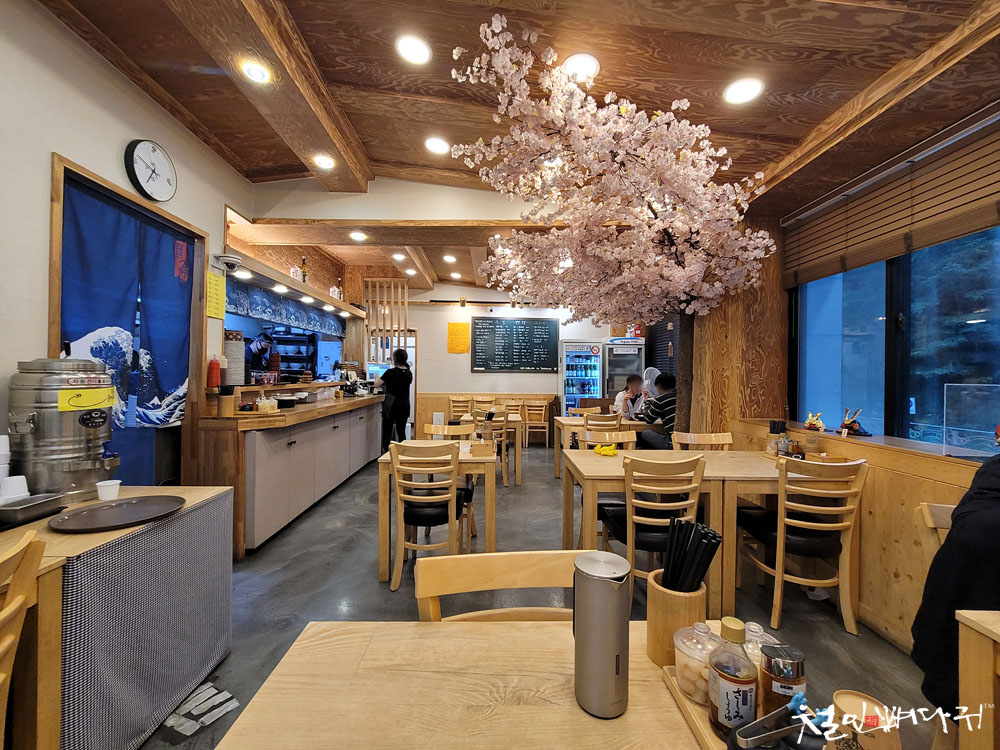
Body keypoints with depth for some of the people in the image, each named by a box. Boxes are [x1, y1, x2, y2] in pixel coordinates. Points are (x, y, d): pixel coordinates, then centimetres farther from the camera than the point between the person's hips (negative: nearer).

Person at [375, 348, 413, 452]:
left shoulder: (391, 372, -12)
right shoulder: (409, 373, 4)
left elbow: (377, 384, -5)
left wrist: (377, 377, 17)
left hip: (391, 405, -4)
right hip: (404, 405, 4)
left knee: (387, 432, 6)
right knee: (401, 432, 8)